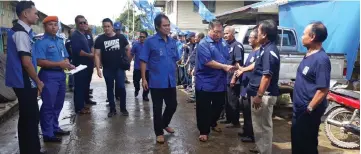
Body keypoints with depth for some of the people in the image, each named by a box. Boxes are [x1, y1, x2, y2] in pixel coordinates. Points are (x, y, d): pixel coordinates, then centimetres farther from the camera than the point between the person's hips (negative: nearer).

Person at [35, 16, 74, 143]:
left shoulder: (60, 40, 14)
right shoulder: (42, 42, -11)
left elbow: (65, 57, 20)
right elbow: (40, 61, -20)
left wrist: (68, 64, -1)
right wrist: (58, 64, -22)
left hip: (61, 74, 8)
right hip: (49, 76, -8)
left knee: (58, 104, 17)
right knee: (48, 105, -1)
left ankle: (55, 128, 31)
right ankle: (48, 134, 8)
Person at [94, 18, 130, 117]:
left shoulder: (121, 37, -1)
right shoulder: (100, 39, -1)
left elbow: (128, 49, 10)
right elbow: (97, 55, -4)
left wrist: (127, 61, 3)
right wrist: (98, 68, -11)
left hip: (120, 67, -1)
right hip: (107, 69, 1)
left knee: (121, 87, -6)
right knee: (110, 88, 9)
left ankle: (123, 108, 11)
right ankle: (112, 109, 20)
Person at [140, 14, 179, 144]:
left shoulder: (172, 42, 6)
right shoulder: (150, 41, -10)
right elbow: (143, 61, -8)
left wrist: (174, 73, 11)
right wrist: (143, 79, -12)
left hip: (171, 81, 5)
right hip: (157, 82, -5)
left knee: (172, 105, 16)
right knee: (158, 108, 8)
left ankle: (165, 124, 42)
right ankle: (159, 132, 26)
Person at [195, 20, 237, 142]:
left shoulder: (224, 43, 10)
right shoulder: (203, 44, -13)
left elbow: (228, 59, 20)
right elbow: (207, 62, -22)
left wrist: (230, 68, 2)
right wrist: (224, 67, -20)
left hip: (220, 82, 7)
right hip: (205, 82, -7)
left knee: (219, 105, 19)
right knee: (204, 108, 2)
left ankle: (213, 123, 42)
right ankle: (204, 131, 15)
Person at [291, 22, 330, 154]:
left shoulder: (321, 59, -22)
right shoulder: (309, 55, 7)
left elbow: (323, 90, -25)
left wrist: (309, 109, -20)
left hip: (308, 112, -9)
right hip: (299, 109, 9)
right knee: (296, 140, 21)